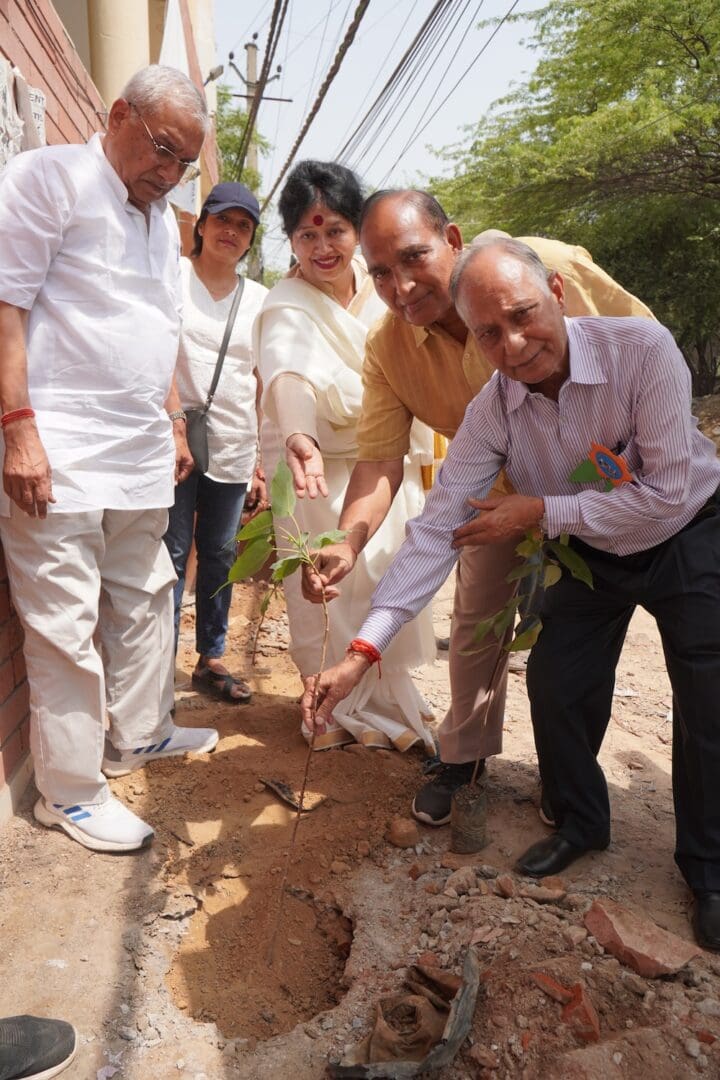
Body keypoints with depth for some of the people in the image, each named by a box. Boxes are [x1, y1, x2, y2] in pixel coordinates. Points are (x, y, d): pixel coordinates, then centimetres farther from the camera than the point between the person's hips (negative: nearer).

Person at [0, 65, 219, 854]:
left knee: (143, 600, 15)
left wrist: (173, 424, 23)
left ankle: (138, 734, 33)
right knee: (65, 625, -3)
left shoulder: (163, 221, 20)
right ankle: (70, 791, 10)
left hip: (141, 455, 8)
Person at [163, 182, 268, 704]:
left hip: (235, 448, 4)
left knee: (220, 556, 10)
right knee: (172, 555, -3)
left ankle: (212, 659, 23)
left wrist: (263, 460, 9)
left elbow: (264, 385, 13)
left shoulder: (259, 298, 12)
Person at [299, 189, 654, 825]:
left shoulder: (551, 266, -30)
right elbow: (379, 458, -25)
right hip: (498, 492, 2)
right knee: (476, 620, 8)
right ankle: (463, 755, 29)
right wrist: (348, 541, -44)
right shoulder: (388, 350, -21)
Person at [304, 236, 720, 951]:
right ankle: (580, 823, 28)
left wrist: (541, 511, -28)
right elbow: (436, 529, -23)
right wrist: (362, 650, -29)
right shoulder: (491, 412, -20)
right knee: (555, 684, -1)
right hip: (591, 554, 3)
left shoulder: (642, 348, -30)